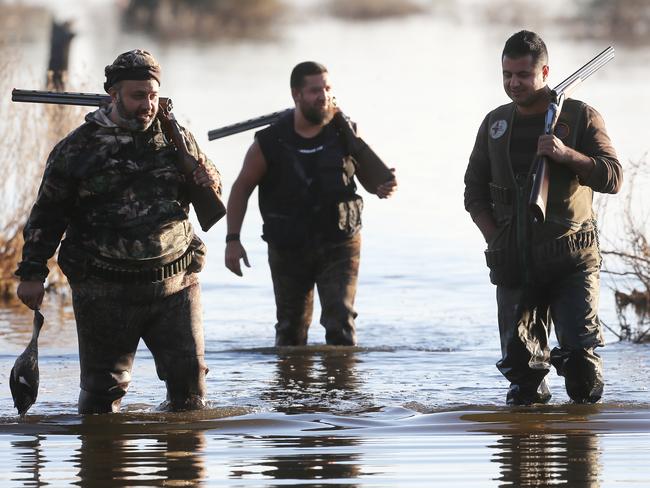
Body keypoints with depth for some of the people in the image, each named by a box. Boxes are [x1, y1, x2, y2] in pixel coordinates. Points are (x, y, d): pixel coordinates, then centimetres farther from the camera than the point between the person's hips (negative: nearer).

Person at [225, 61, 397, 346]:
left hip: (339, 246, 0)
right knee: (291, 332, 12)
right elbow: (242, 188, 2)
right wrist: (233, 239, -5)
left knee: (340, 325, -15)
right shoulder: (270, 143, -10)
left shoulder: (344, 133, -6)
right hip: (288, 248, 0)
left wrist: (383, 187, -20)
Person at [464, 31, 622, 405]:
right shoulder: (496, 124, 13)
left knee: (580, 351, -15)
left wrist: (566, 154, -20)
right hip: (516, 265, 3)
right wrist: (496, 238, 4)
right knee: (519, 358, 2)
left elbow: (612, 178, -6)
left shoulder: (580, 117, 2)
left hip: (572, 261, -3)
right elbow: (475, 191, 19)